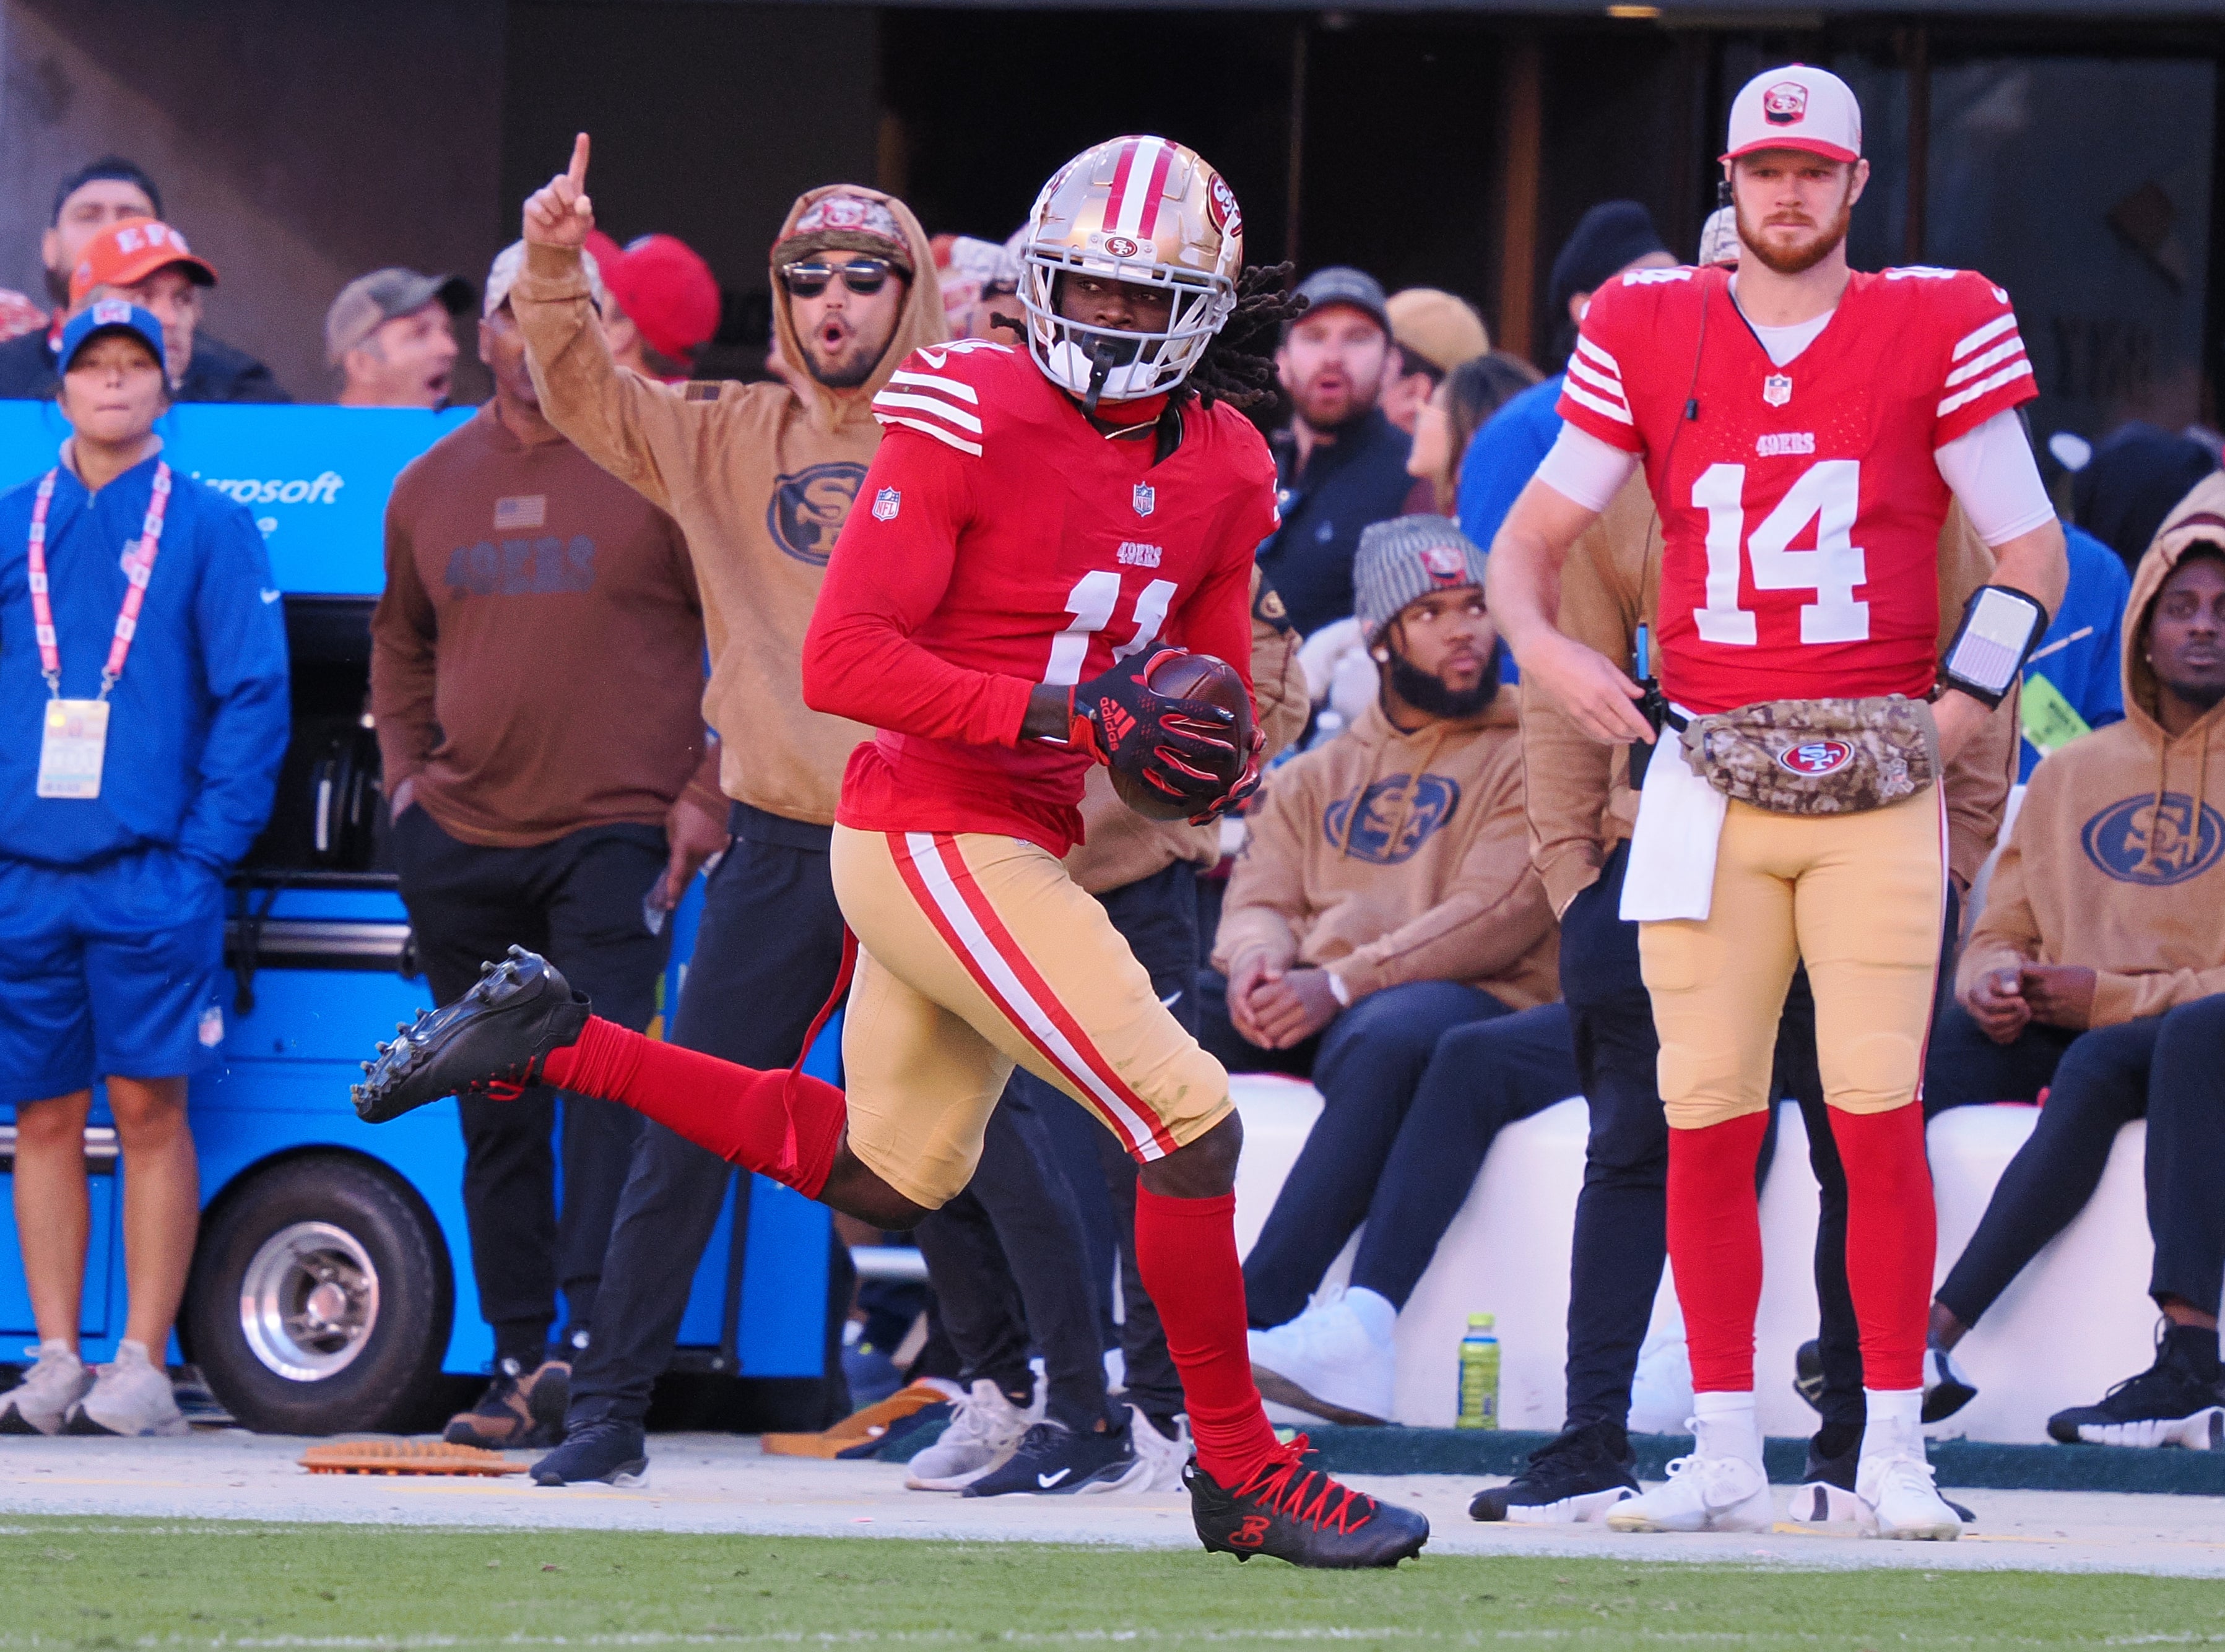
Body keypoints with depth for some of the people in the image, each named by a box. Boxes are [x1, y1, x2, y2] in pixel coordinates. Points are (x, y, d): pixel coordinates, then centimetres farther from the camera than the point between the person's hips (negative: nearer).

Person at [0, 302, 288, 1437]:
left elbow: (253, 694, 0)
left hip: (150, 874, -3)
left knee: (150, 1109, -5)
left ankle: (142, 1369, -3)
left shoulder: (209, 528, 5)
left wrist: (207, 844, -8)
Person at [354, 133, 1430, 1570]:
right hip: (938, 837, -9)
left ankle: (555, 1042, 29)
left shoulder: (1221, 475, 6)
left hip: (1013, 848, 9)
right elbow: (843, 659, -20)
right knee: (1188, 1119, -12)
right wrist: (1062, 715, -28)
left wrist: (1216, 763, -7)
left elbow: (1208, 684, 18)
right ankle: (1244, 1474, 1)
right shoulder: (973, 419, -16)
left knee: (884, 1177, 23)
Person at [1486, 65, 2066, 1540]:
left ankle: (1894, 1451, 2)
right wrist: (1540, 643, -8)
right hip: (1709, 778, 2)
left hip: (1877, 779, -2)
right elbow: (1531, 539, 13)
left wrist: (1970, 695, -11)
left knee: (1879, 1117, -7)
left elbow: (2033, 553, 5)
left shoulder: (1935, 334, 2)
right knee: (1708, 1124, 0)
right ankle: (1726, 1458, 7)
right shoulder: (1648, 340, 7)